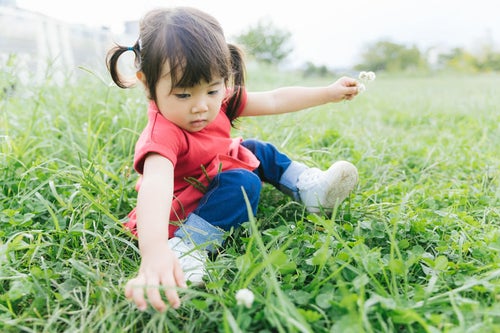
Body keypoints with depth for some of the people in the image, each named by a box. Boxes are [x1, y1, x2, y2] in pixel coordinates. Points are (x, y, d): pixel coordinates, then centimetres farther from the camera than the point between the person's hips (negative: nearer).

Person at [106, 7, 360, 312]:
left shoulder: (219, 102, -12)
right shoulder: (163, 134, -35)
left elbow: (275, 101, -3)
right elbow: (155, 185, -53)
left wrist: (329, 93, 0)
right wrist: (154, 251, -69)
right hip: (180, 214, -8)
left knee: (256, 150, 13)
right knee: (243, 183, -30)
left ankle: (311, 188, 13)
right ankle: (184, 249, -31)